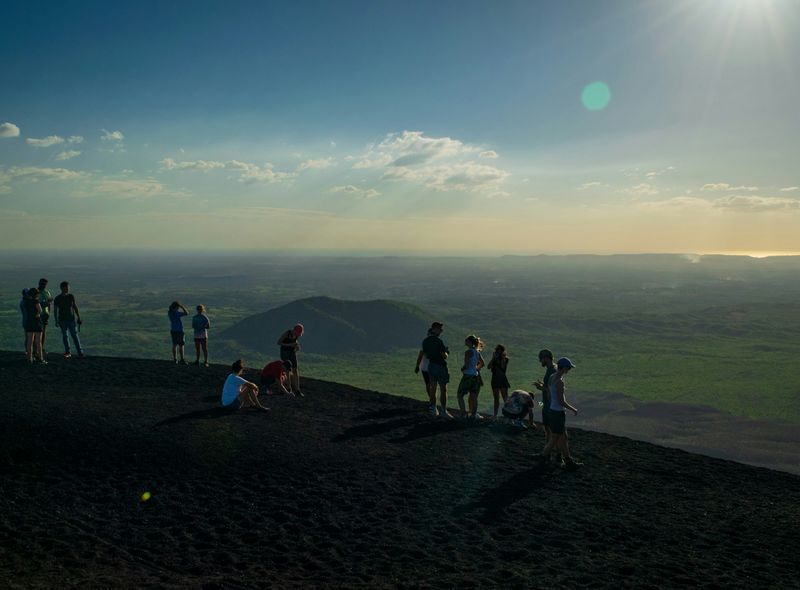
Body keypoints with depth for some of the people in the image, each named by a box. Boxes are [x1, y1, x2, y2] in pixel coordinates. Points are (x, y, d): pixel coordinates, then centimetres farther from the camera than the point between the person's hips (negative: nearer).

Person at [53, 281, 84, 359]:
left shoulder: (71, 296, 1)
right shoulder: (57, 298, -2)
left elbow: (75, 307, 7)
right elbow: (55, 310, 2)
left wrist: (78, 318, 5)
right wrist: (56, 321, -2)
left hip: (71, 319, 0)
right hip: (62, 320, 0)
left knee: (75, 335, -6)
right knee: (64, 336, 6)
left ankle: (80, 353, -8)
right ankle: (67, 352, 17)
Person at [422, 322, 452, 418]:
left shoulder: (425, 341, 5)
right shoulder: (439, 341, -18)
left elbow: (426, 355, 11)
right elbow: (444, 356, -17)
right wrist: (447, 351, 3)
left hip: (431, 365, 7)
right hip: (440, 366, -7)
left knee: (433, 388, 13)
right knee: (443, 389, -1)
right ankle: (443, 411, -1)